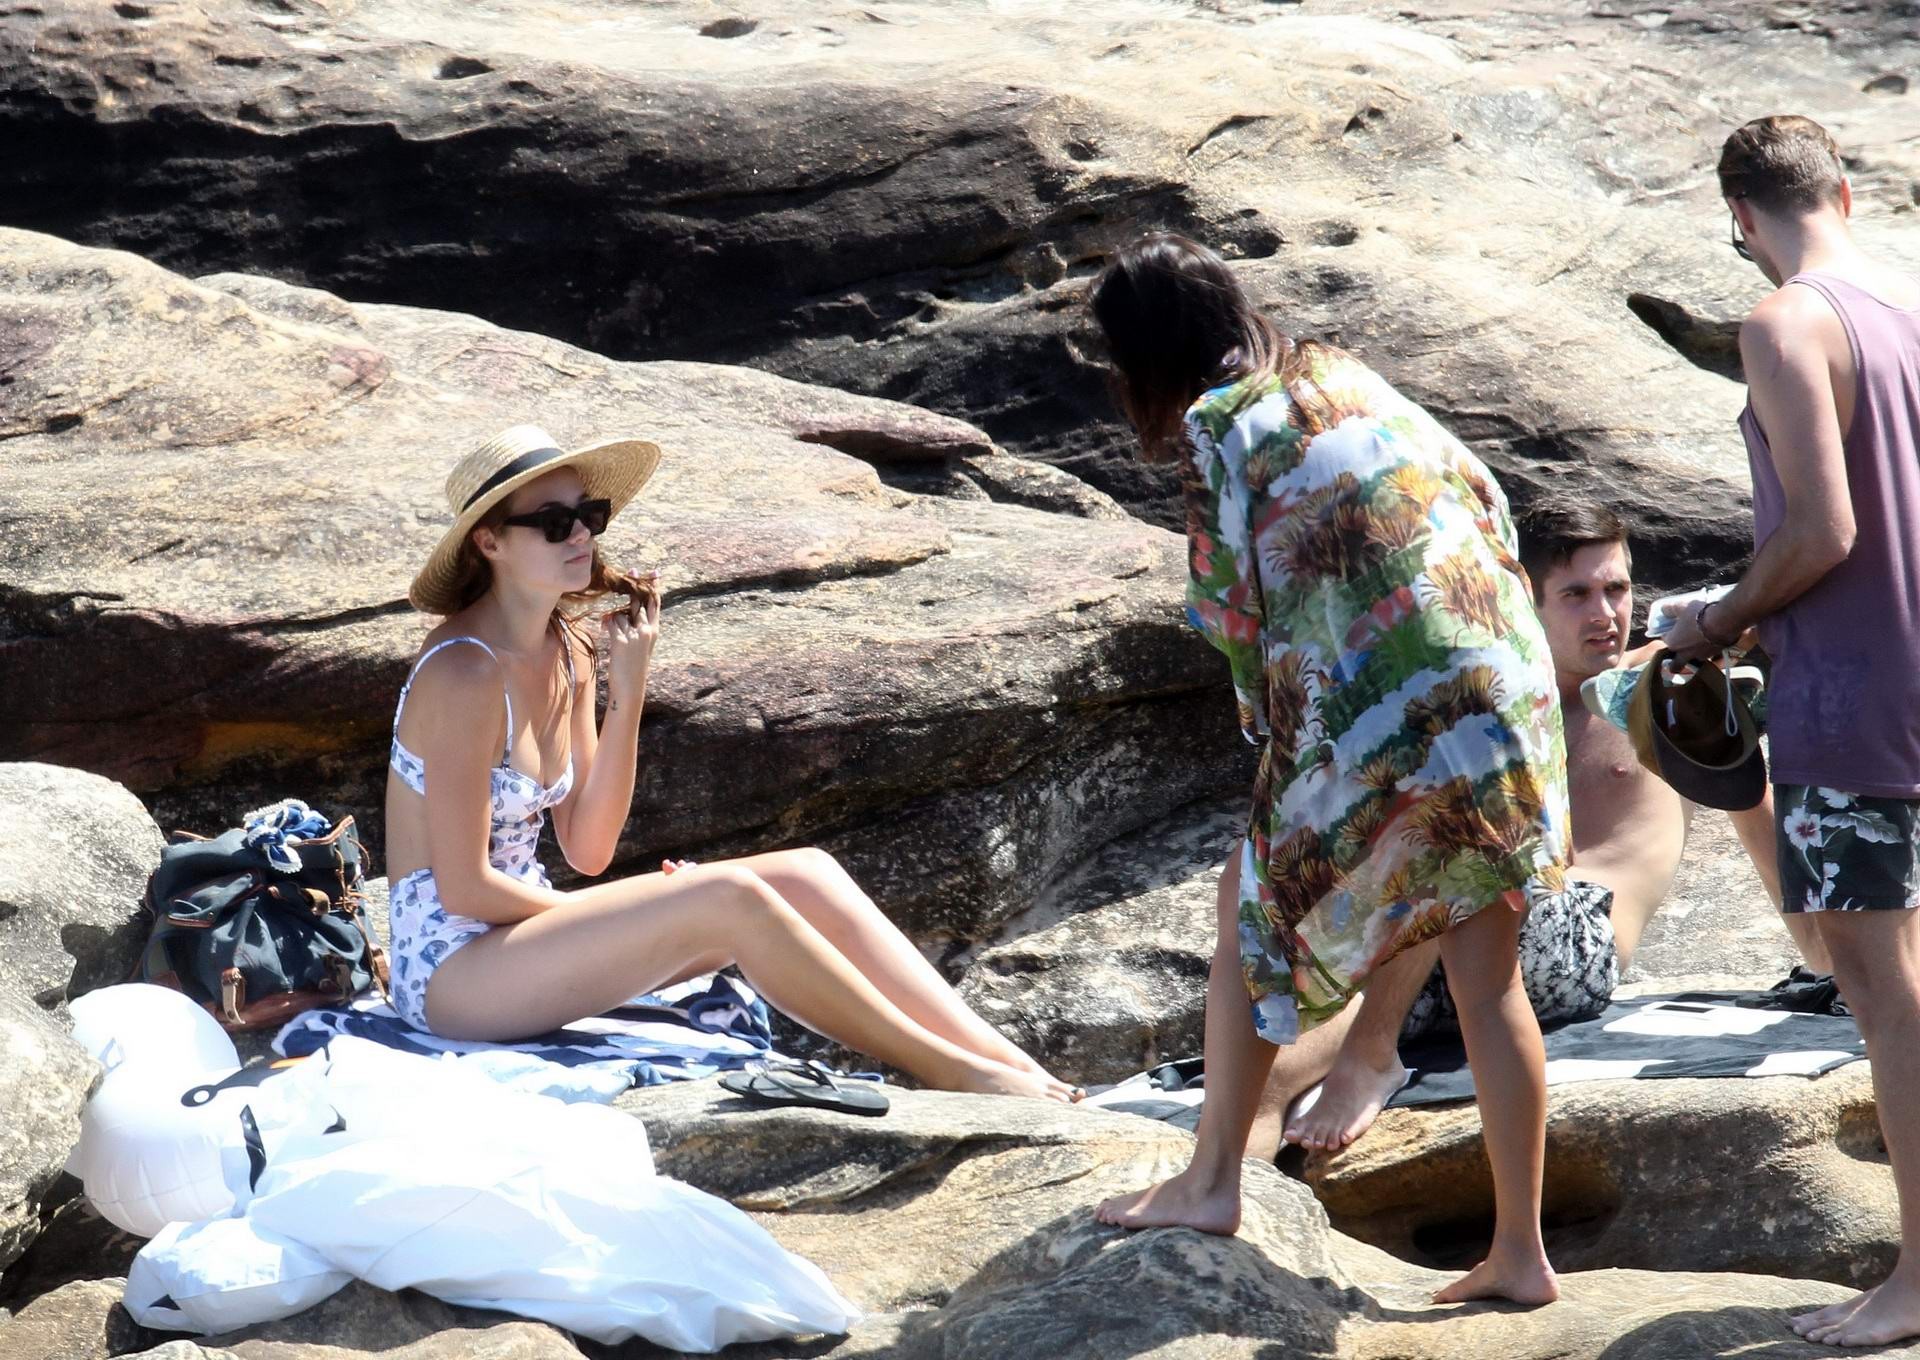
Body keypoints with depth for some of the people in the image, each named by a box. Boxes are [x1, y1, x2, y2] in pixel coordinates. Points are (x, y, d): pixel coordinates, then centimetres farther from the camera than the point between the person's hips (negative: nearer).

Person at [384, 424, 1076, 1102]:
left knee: (803, 876, -6)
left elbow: (587, 850, 4)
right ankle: (957, 1075, -20)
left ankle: (1008, 1060, -12)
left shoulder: (569, 648, 7)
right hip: (449, 968, -9)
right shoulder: (466, 671, -19)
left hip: (522, 925, 9)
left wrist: (628, 693, -5)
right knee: (727, 899, -26)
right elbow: (463, 889, -20)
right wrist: (609, 919, -6)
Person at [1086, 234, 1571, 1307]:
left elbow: (1238, 609, -4)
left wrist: (1271, 731, 9)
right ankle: (1521, 1251, 13)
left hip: (1381, 728, -6)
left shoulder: (1219, 428, -3)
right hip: (1510, 696, 6)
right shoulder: (1352, 381, 15)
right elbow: (1485, 502, 16)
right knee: (1489, 975, 10)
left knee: (1254, 907, 16)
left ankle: (1215, 1181, 20)